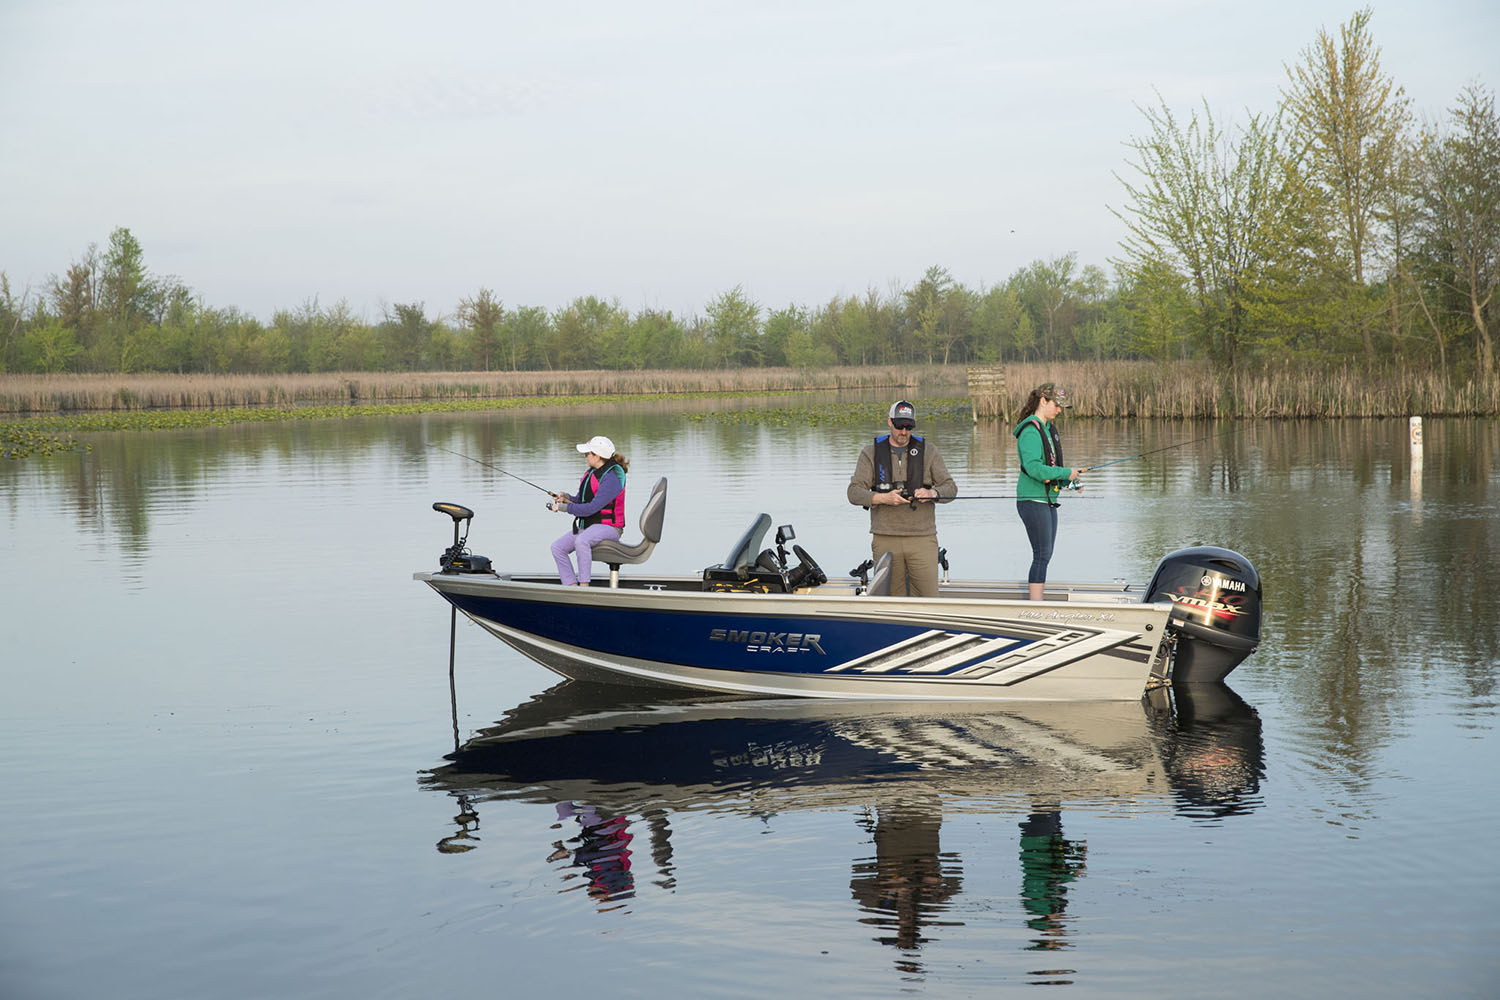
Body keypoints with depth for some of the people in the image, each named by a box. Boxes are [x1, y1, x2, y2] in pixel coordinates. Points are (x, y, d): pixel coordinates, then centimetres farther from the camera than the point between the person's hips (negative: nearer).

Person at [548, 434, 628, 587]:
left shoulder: (610, 479, -19)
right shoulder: (590, 472, 10)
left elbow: (592, 508, -25)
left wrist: (564, 508, -18)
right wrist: (567, 498, 1)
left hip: (607, 527, -9)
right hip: (586, 527, 10)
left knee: (581, 541, -38)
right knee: (557, 547, -8)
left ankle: (584, 585, -32)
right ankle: (572, 586, -12)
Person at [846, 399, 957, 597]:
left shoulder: (927, 451, 10)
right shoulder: (871, 453, 9)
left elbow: (950, 488, 6)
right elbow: (854, 492, 1)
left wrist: (931, 493, -16)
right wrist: (883, 498, -17)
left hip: (922, 538, 0)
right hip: (885, 541, 0)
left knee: (928, 597, -8)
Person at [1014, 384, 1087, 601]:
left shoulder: (1049, 429, 17)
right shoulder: (1030, 431, -14)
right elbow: (1033, 467, -24)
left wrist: (1068, 482, 6)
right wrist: (1066, 473, -19)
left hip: (1048, 501, 10)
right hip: (1033, 501, -10)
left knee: (1045, 555, 10)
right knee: (1042, 555, -11)